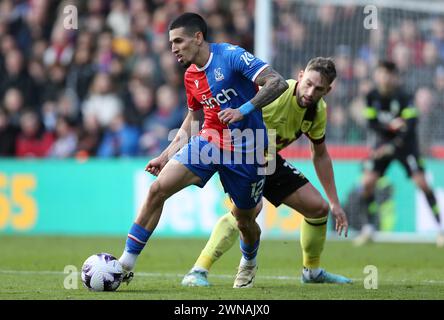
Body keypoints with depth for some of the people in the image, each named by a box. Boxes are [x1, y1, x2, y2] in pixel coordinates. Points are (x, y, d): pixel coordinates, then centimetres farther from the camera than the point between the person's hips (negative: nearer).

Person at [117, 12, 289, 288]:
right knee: (158, 189, -13)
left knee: (244, 218, 9)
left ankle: (249, 261, 45)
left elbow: (278, 83, -21)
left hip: (245, 150, -5)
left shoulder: (232, 56, -15)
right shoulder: (191, 76, 7)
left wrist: (244, 110, -30)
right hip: (209, 141, 5)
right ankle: (126, 264, -10)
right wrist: (166, 156, 16)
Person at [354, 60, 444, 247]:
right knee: (367, 183, -9)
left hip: (405, 143, -3)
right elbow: (372, 124, -8)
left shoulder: (403, 97, -18)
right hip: (382, 143, 3)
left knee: (421, 182, -14)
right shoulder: (372, 97, -7)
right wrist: (390, 126, -29)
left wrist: (391, 147, -32)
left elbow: (410, 125, -23)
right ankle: (369, 229, 5)